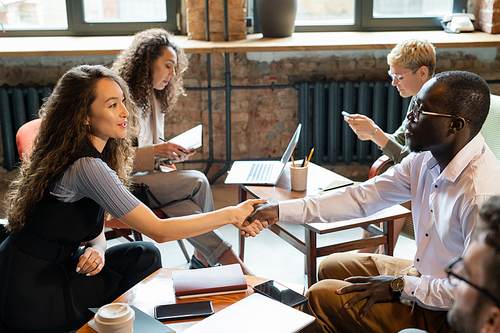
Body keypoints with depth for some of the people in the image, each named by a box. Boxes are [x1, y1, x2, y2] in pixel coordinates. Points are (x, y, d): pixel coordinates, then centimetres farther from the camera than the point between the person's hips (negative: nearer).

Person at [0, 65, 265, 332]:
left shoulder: (93, 155, 3)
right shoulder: (86, 166, -26)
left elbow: (95, 231, 10)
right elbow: (158, 231, -25)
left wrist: (96, 249, -13)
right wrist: (231, 215, -21)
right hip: (33, 294, -7)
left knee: (145, 255, 1)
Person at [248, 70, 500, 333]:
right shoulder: (425, 159, -6)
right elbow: (363, 197, -3)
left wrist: (399, 287, -21)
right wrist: (280, 211, -7)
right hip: (423, 274, 8)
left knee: (321, 297, -7)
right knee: (331, 268, 18)